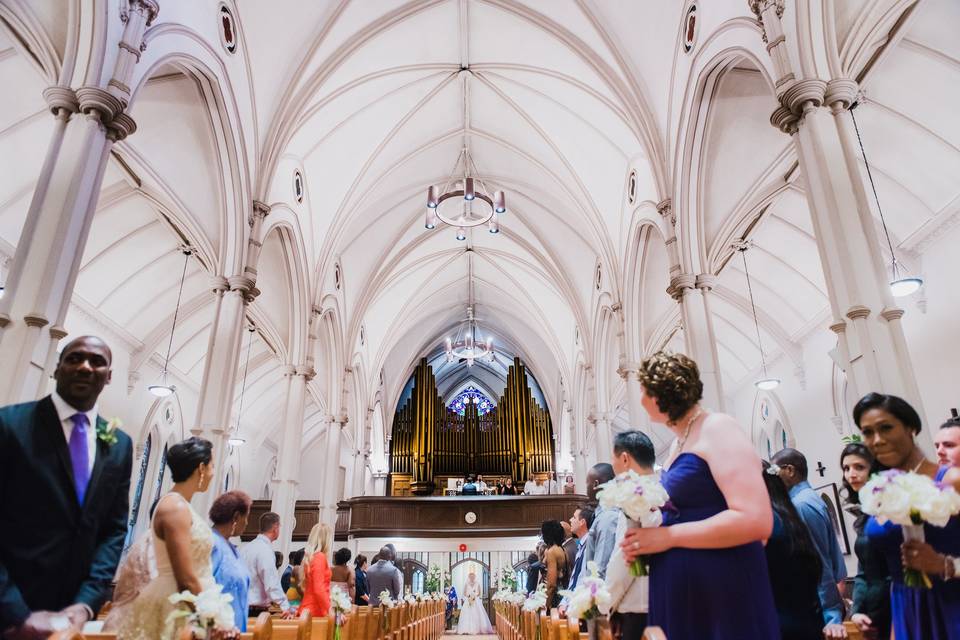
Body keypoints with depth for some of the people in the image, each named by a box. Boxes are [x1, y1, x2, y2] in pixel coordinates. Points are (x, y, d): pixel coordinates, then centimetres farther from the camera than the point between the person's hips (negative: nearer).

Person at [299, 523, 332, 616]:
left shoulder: (310, 556, 11)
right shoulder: (320, 557, -13)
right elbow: (319, 589, -19)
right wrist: (330, 609, -18)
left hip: (308, 608, 8)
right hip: (315, 610, -8)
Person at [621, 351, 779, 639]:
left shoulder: (717, 429, -13)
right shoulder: (678, 444, 13)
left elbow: (755, 520, -23)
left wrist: (667, 536, -19)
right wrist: (647, 538, 4)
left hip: (722, 598, -8)